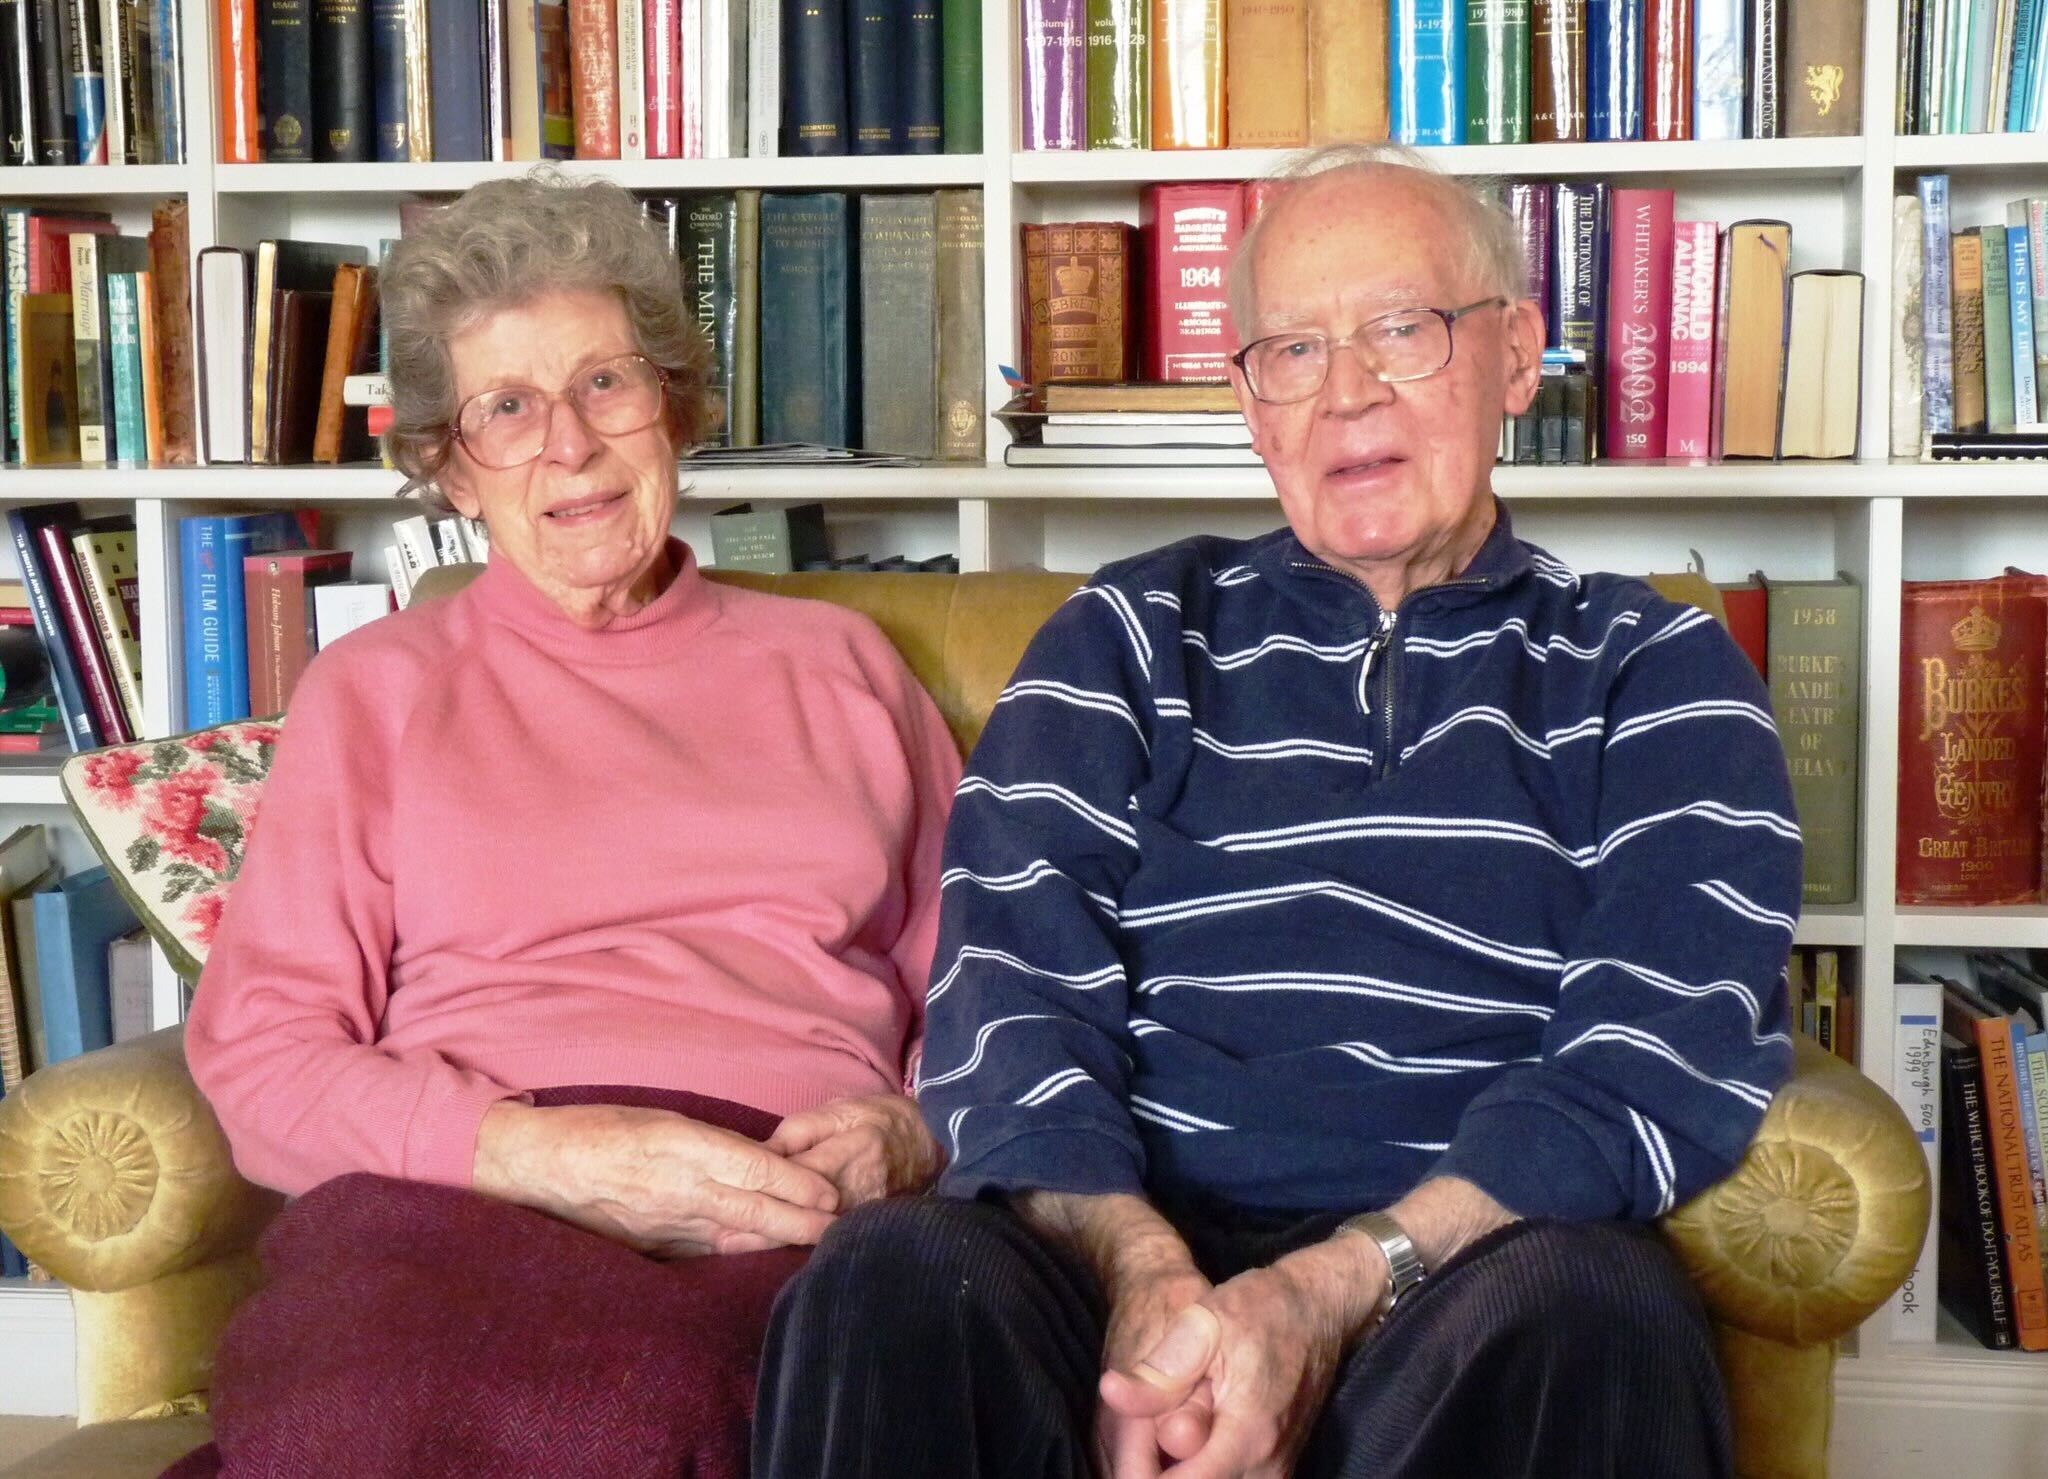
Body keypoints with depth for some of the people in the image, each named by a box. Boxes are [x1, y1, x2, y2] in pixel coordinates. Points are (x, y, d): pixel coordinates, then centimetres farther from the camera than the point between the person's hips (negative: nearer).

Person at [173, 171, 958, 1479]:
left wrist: (907, 1135, -3)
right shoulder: (378, 691, 20)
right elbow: (258, 1052, 8)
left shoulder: (840, 666, 25)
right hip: (462, 1201, 1)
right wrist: (543, 1152, -10)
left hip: (798, 1220, 0)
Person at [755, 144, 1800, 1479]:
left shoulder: (1656, 672, 13)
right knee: (895, 1272, -30)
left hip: (1471, 1267, 0)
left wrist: (1335, 1294, -17)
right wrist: (1141, 1270, -17)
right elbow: (1011, 999, 4)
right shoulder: (1131, 641, 17)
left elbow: (1660, 1055, -2)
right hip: (1137, 1245, 1)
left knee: (1590, 1303, -35)